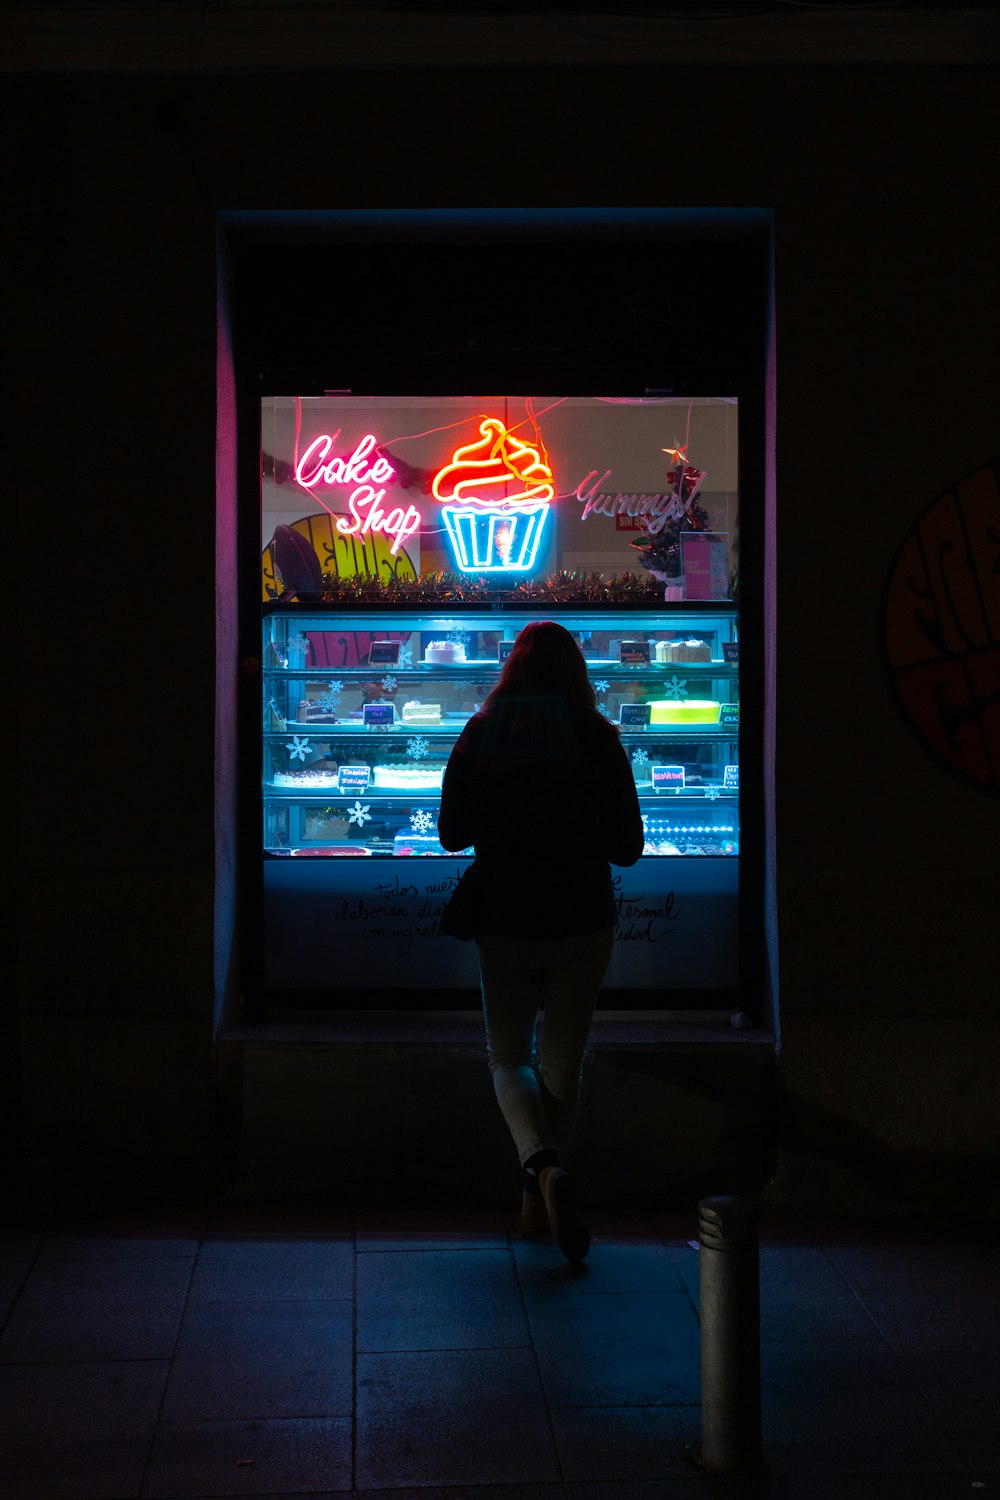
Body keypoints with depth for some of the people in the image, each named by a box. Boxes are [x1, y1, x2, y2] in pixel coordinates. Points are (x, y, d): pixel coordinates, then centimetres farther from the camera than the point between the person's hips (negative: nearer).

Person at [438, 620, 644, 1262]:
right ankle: (539, 1204, 20)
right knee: (563, 1062, 14)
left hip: (504, 920, 0)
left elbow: (452, 834, 3)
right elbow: (627, 846, -3)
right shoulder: (598, 737, -7)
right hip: (583, 920, 0)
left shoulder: (480, 735, -3)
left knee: (509, 1056, 13)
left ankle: (544, 1166, -14)